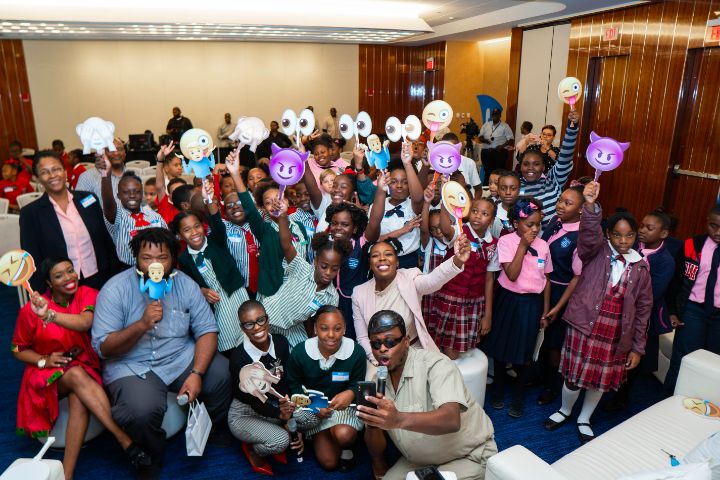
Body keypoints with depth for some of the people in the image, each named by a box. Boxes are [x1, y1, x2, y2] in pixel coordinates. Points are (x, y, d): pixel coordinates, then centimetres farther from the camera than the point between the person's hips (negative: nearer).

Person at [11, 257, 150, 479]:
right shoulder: (31, 309, -7)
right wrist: (44, 360, -13)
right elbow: (18, 349, 5)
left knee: (79, 400, -33)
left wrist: (50, 315, -42)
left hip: (85, 368, 1)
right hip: (48, 375, -1)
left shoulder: (87, 294, -6)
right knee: (77, 375, -35)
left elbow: (86, 322, -28)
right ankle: (126, 440, -41)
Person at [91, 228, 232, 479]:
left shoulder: (185, 284, -3)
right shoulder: (115, 289, -10)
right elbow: (103, 348, -13)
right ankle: (151, 457, 6)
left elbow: (207, 331, -6)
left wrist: (197, 373, -20)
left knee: (224, 373, -19)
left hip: (182, 357, 3)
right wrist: (142, 324, -29)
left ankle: (215, 429, 15)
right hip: (132, 366, -3)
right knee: (142, 410, -32)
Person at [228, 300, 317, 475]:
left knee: (314, 417, -18)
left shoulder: (280, 342, -11)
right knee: (280, 441, -30)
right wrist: (280, 414, -32)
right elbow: (252, 399, -20)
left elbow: (286, 383, -6)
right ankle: (253, 449, 5)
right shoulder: (239, 357, -25)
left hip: (275, 403, 5)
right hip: (245, 414, -5)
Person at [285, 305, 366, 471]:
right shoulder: (299, 353, -20)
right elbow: (295, 384, -4)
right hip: (314, 406, 1)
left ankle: (347, 448, 7)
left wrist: (350, 393, -33)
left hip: (343, 403, -1)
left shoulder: (356, 352, -22)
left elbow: (358, 384, -9)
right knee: (328, 462, -2)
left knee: (343, 435, -32)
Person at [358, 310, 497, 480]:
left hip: (469, 456, -5)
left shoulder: (435, 364, -24)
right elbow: (376, 448, -4)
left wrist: (399, 419, -54)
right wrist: (372, 423, -27)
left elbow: (451, 421, -40)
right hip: (421, 460, 5)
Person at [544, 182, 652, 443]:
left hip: (617, 334, 3)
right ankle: (565, 410, 38)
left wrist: (637, 347, 6)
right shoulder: (597, 251, -4)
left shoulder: (640, 266, 3)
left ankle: (584, 420, 40)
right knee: (575, 374, 9)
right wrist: (591, 205, -47)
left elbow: (643, 308, 6)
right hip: (585, 324, -2)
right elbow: (589, 233, -27)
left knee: (601, 379, 15)